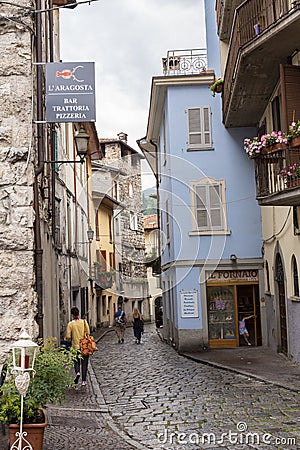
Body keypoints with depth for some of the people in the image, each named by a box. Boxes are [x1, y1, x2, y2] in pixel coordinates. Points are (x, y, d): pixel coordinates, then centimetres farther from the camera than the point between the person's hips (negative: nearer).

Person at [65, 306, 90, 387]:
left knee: (76, 362, 16)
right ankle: (83, 380, 9)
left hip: (76, 346, -1)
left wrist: (66, 338, 13)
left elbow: (68, 336, -9)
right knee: (84, 363, 10)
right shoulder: (84, 322, -4)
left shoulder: (70, 324, -8)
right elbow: (88, 332, -6)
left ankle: (77, 372, -12)